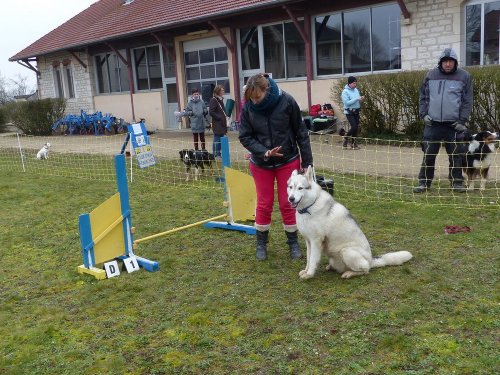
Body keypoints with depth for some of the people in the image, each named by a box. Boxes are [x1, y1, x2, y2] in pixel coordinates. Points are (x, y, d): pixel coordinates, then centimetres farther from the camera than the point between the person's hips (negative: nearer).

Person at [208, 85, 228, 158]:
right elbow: (211, 112, -16)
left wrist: (224, 117, 8)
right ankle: (216, 154, 2)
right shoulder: (213, 100, -10)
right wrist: (220, 117, -16)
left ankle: (219, 154, 18)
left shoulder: (221, 99, 15)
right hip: (217, 124, -8)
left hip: (222, 124, 8)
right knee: (217, 140, -4)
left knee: (221, 140, 11)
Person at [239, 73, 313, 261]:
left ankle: (293, 243, 23)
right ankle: (261, 243, 26)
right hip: (261, 164, 1)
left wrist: (307, 162, -7)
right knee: (264, 204, 9)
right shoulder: (248, 108, -14)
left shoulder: (286, 101, -18)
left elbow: (301, 133, -10)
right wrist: (264, 152, -23)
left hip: (288, 161, -1)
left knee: (287, 203, 6)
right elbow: (245, 137, -7)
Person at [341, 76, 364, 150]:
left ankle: (353, 143, 16)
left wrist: (361, 99, -5)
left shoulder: (356, 90, 9)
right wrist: (356, 99, -23)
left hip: (356, 112, 7)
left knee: (357, 128, 7)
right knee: (354, 127, -15)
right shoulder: (345, 92, -12)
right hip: (349, 112, -7)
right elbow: (347, 103, -22)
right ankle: (346, 138, 8)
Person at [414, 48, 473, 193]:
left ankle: (457, 182, 16)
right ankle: (424, 182, 11)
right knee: (428, 154, 3)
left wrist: (462, 121, -6)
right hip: (432, 123, 1)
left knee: (455, 155, 5)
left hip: (454, 124, -1)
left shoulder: (464, 76, 2)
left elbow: (467, 101, 1)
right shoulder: (431, 75, 6)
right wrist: (424, 114, -1)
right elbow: (423, 97, 11)